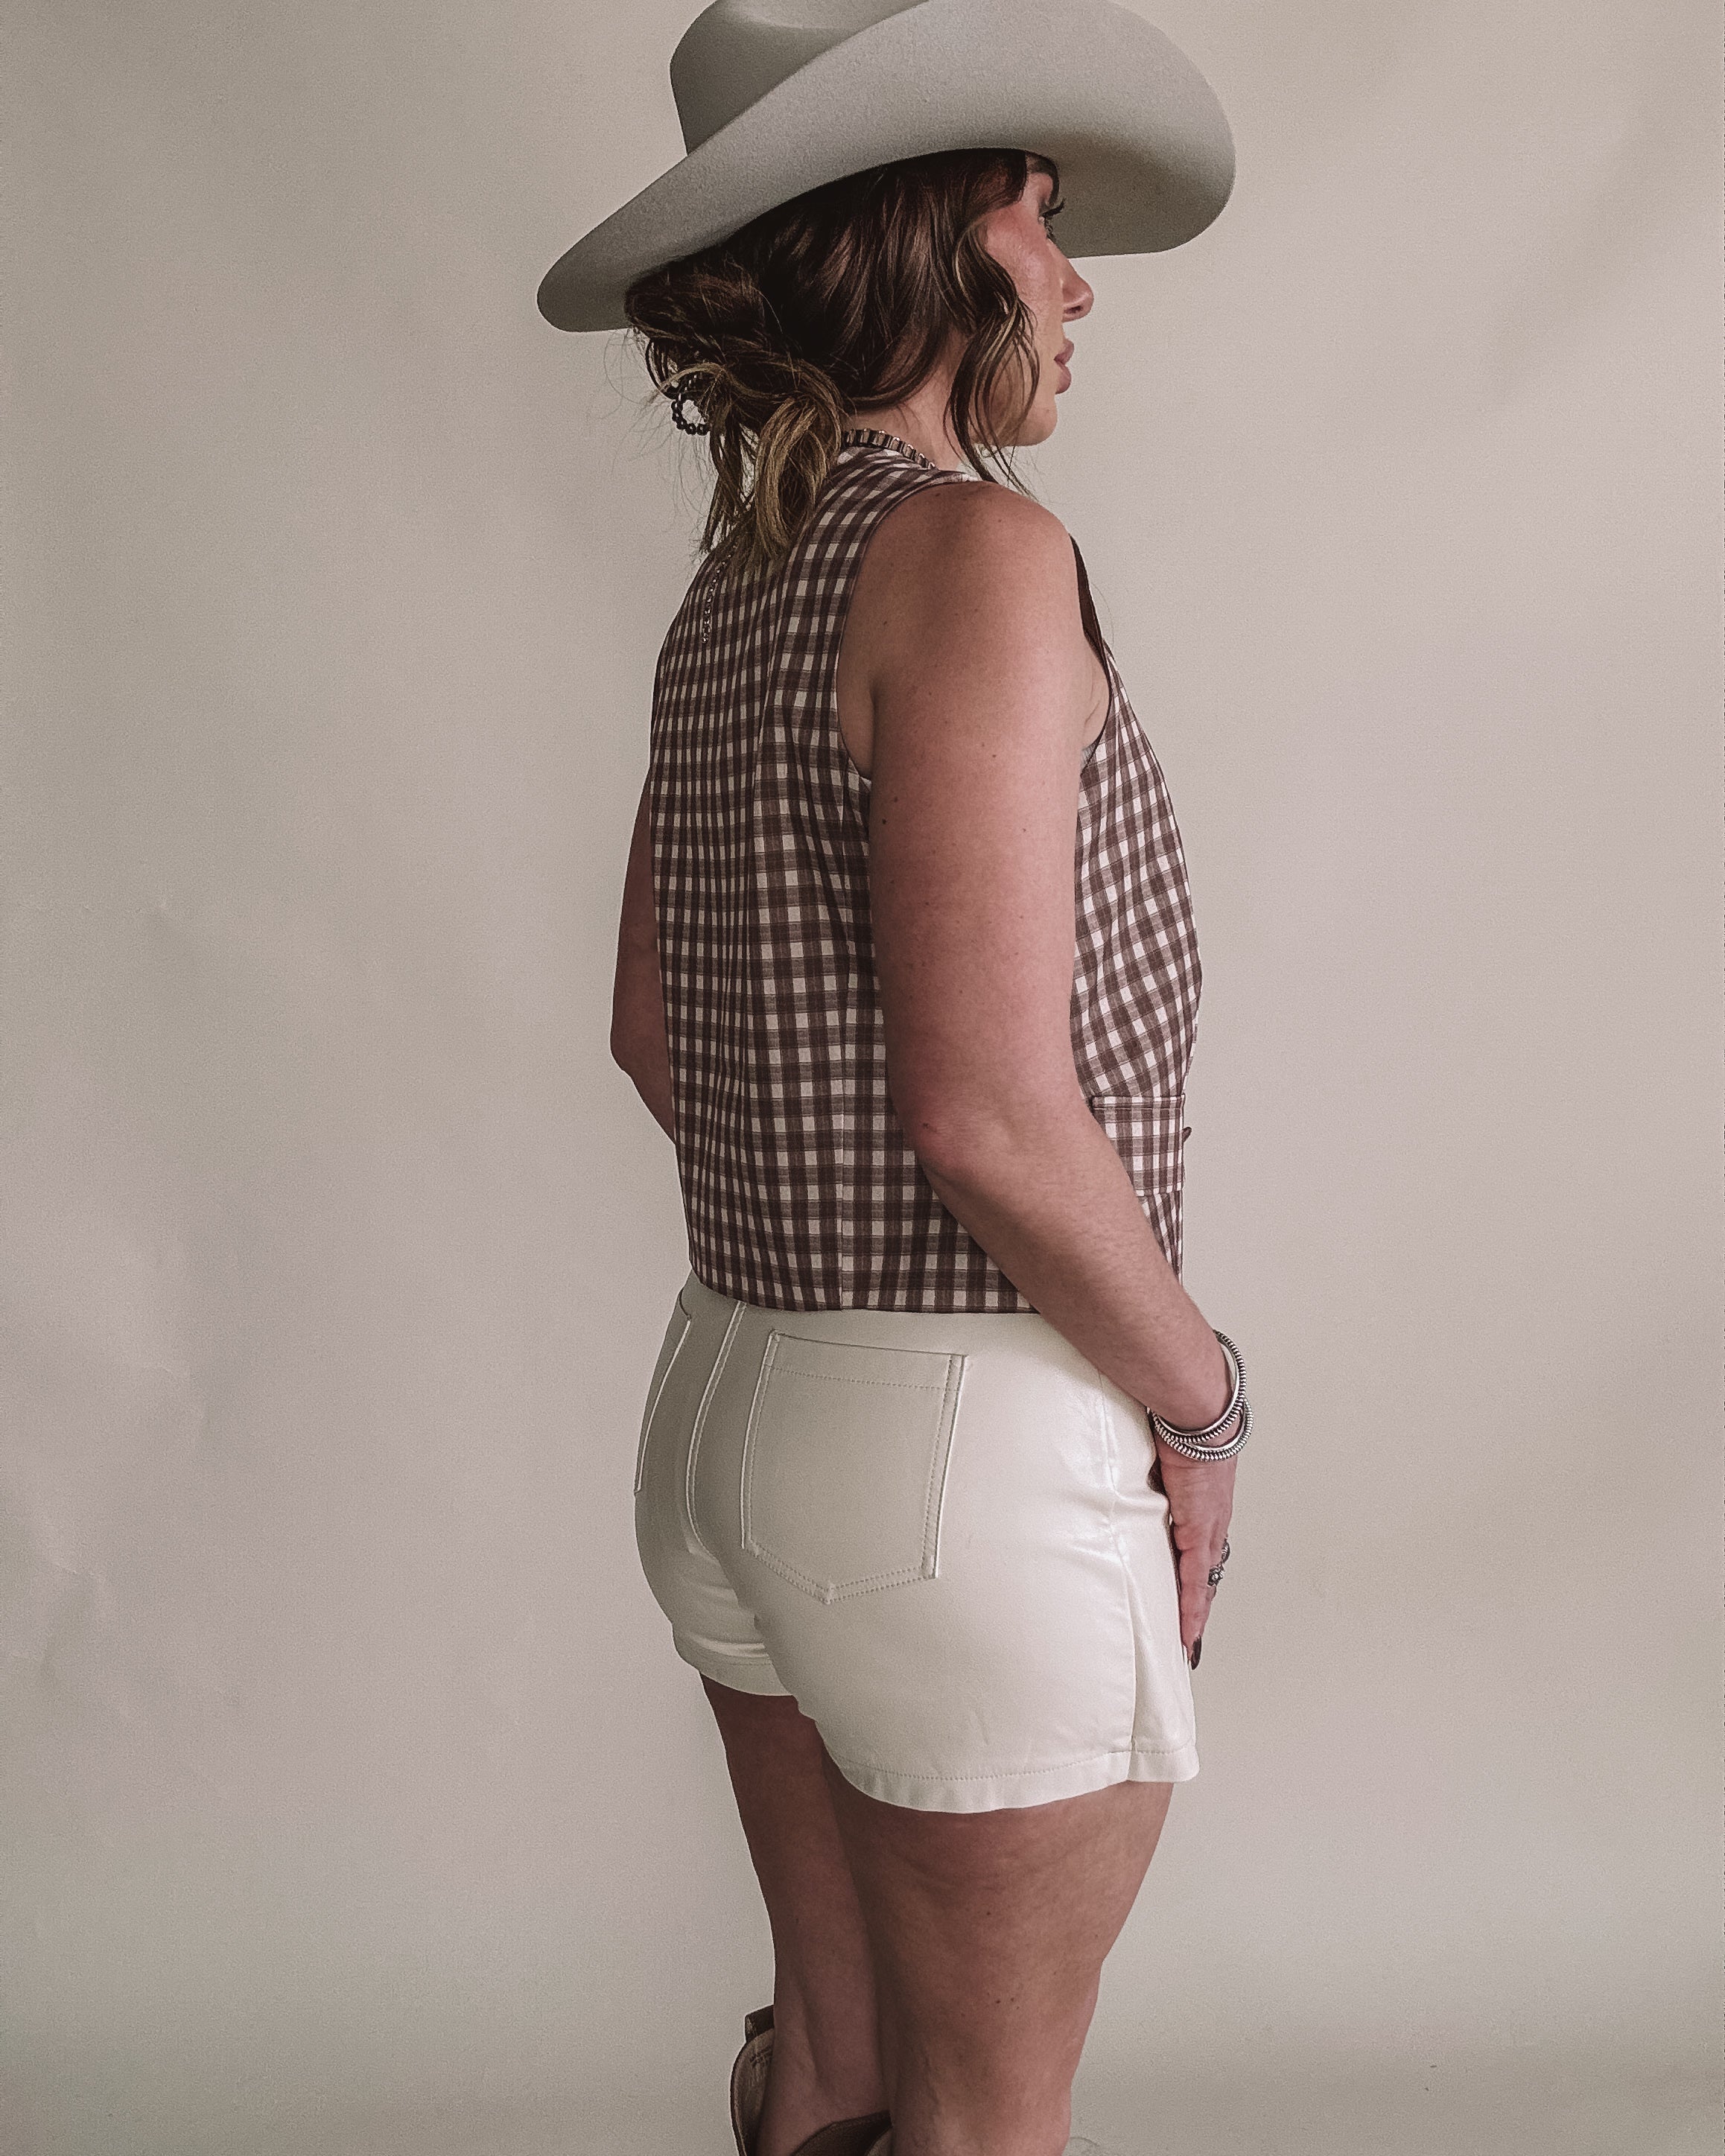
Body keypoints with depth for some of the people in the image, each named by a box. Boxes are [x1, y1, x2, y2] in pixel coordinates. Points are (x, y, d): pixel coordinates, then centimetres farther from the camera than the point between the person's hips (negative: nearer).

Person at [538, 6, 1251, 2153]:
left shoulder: (734, 586, 8)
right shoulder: (975, 551, -19)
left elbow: (654, 1030, 15)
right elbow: (992, 1111, -24)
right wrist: (1197, 1399, -10)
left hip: (736, 1395, 8)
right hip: (975, 1437, -8)